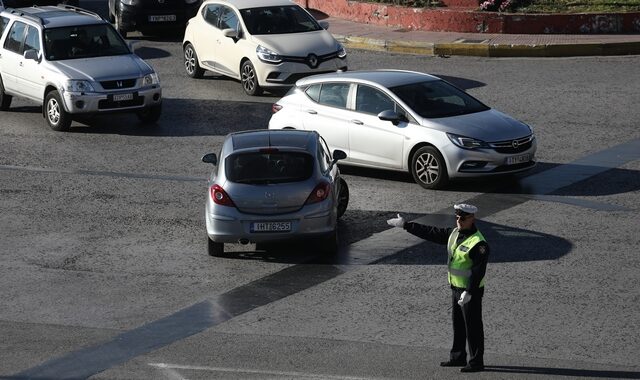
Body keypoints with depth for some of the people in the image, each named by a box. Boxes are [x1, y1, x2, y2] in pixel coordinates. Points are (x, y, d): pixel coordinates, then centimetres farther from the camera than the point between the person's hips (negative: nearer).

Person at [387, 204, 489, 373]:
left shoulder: (478, 243, -22)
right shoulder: (454, 234, 6)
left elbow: (478, 271, -25)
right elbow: (431, 233, 10)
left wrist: (469, 292, -31)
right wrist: (406, 225, 9)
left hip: (471, 292, -9)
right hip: (456, 289, 9)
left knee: (473, 327, -1)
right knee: (457, 324, 18)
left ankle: (476, 362, 7)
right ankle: (458, 357, 30)